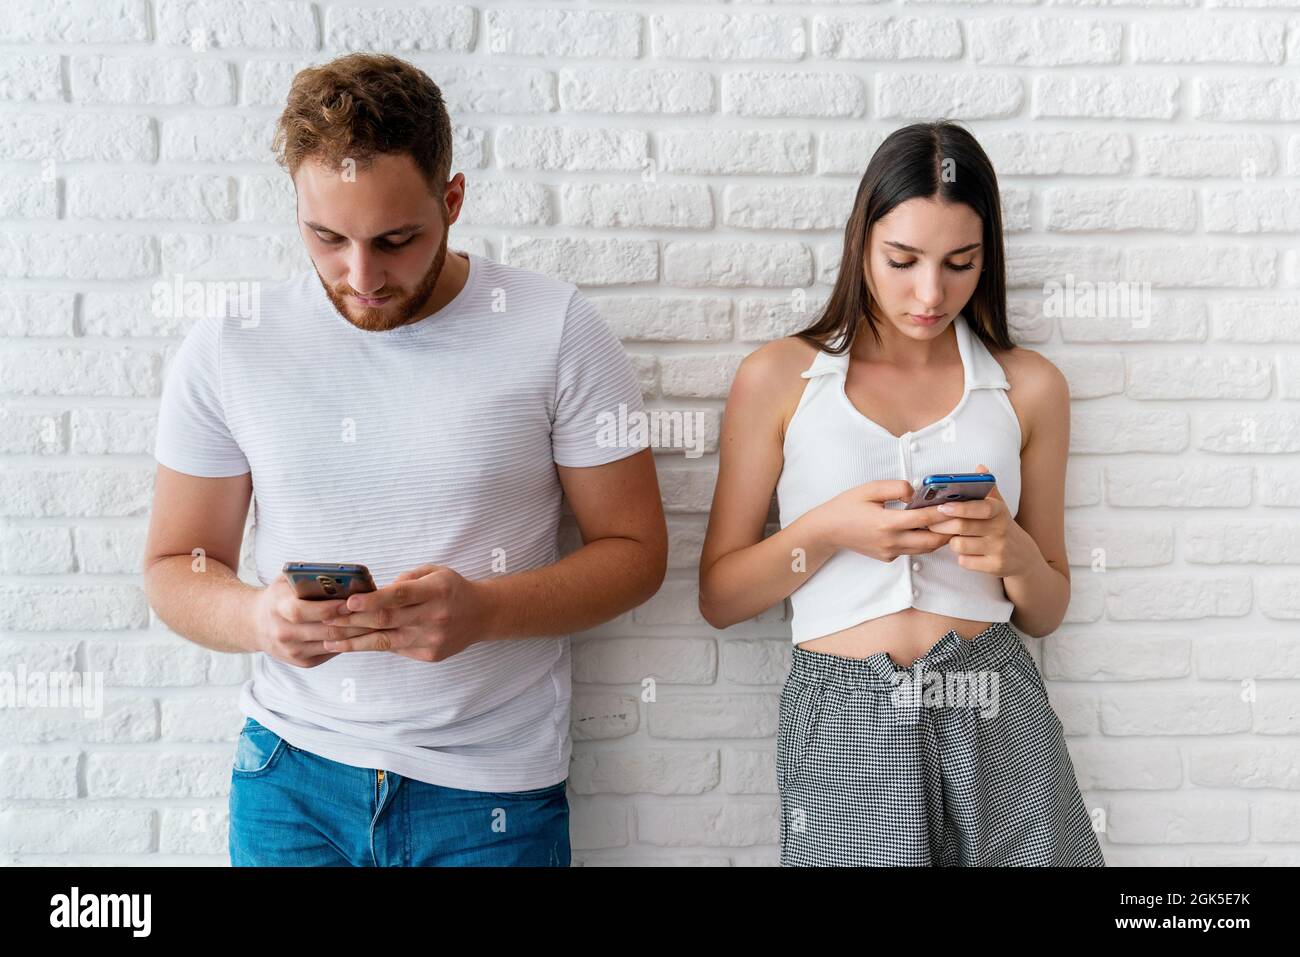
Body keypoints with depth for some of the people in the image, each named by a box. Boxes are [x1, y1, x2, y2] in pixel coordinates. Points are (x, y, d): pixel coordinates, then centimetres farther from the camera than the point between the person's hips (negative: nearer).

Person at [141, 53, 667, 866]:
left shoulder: (556, 330, -10)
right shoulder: (226, 348, -5)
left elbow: (634, 550, -6)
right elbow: (176, 566, 4)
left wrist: (484, 610, -23)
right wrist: (256, 617, -19)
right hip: (289, 776, 2)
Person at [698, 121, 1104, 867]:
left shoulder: (1028, 386, 4)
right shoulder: (779, 378, -1)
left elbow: (1047, 611, 11)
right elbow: (719, 598, 1)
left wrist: (1014, 553, -10)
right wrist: (825, 532, -15)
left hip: (996, 720, 2)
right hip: (843, 722, -1)